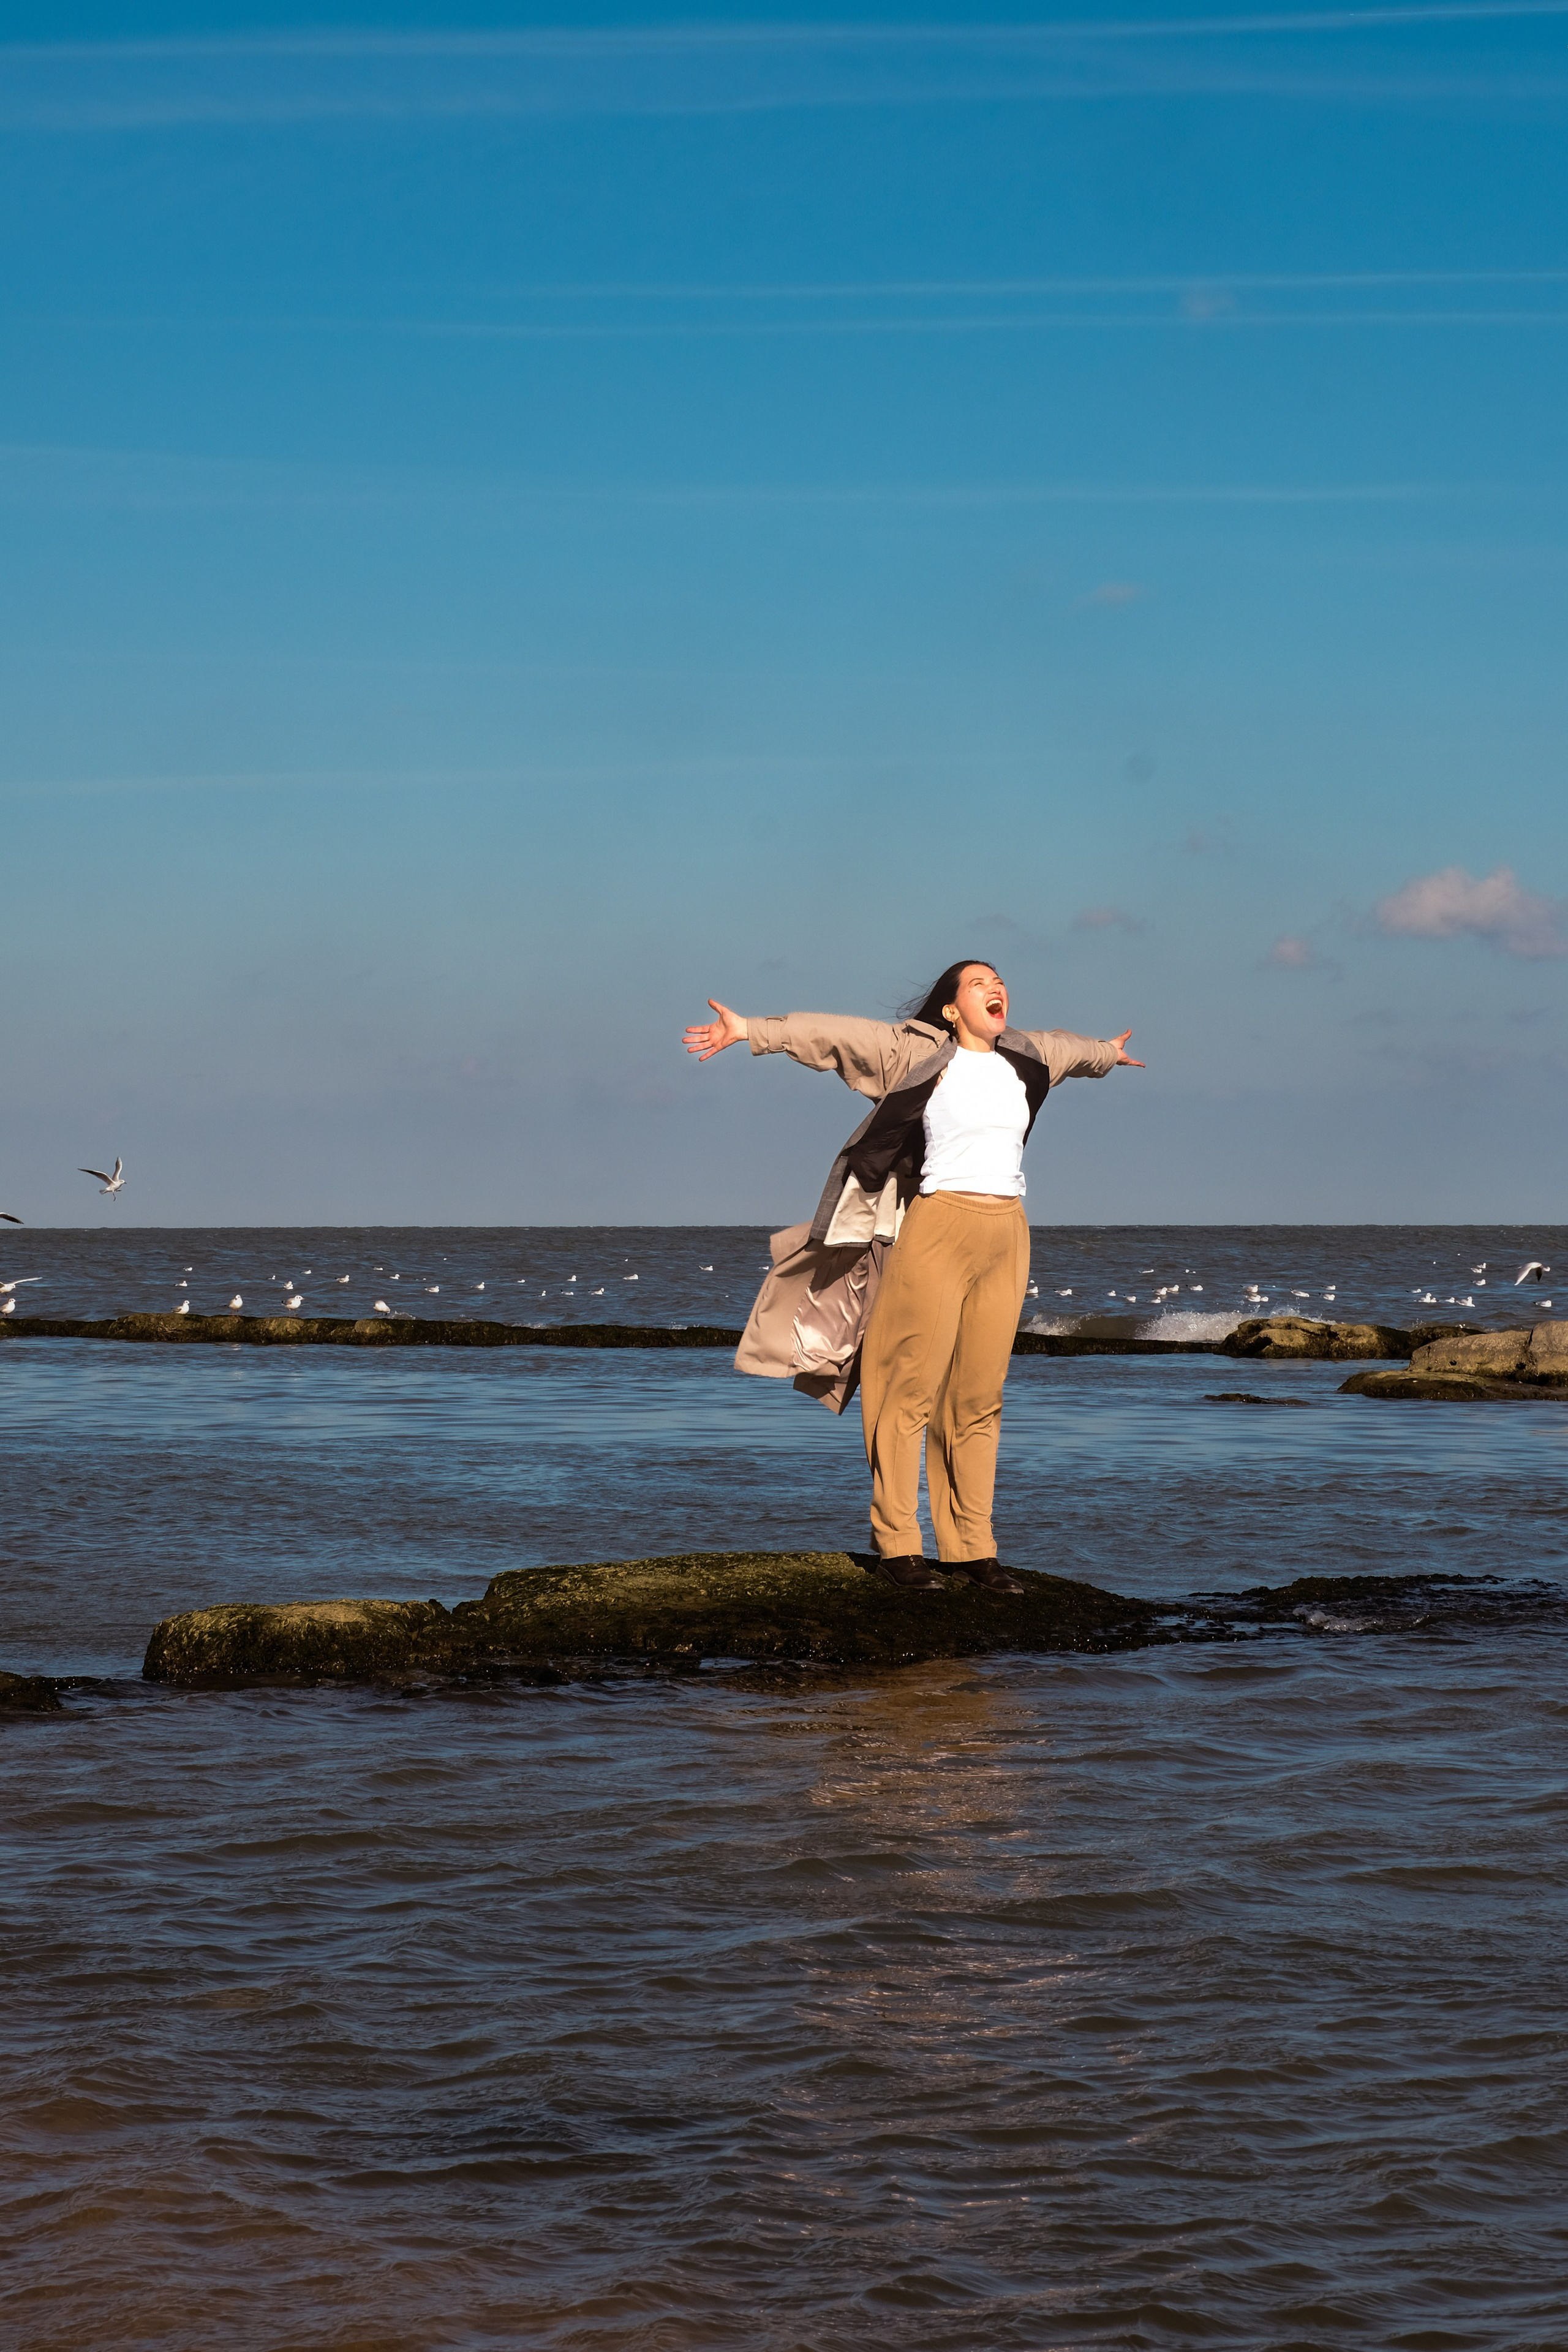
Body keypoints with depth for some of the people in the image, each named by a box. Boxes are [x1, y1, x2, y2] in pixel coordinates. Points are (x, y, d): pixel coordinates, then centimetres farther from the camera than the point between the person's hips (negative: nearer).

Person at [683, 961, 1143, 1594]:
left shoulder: (1024, 1058, 16)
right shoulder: (918, 1054, -1)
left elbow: (1064, 1047, 38)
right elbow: (828, 1035, -5)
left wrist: (1108, 1053, 58)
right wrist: (750, 1031, -15)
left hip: (1007, 1236, 6)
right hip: (940, 1227, -6)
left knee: (978, 1399, 7)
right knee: (912, 1390, -5)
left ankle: (970, 1546, 11)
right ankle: (897, 1545, 0)